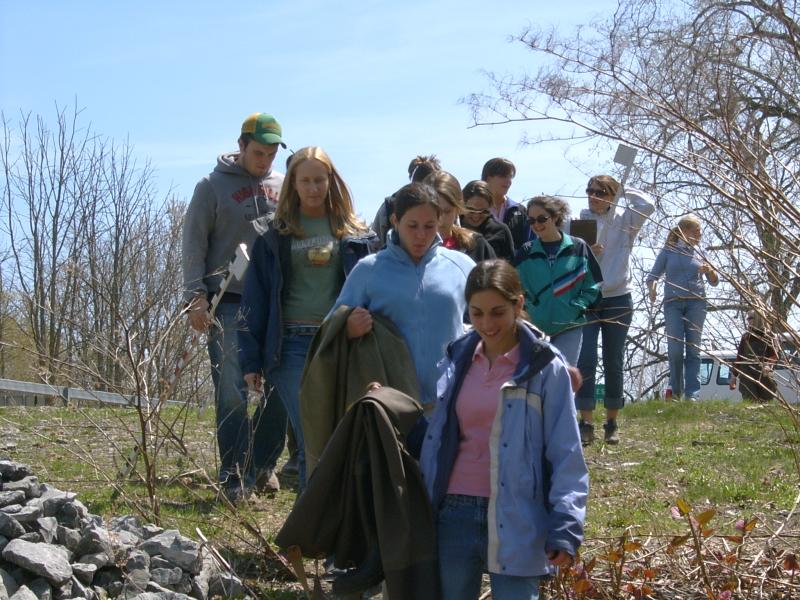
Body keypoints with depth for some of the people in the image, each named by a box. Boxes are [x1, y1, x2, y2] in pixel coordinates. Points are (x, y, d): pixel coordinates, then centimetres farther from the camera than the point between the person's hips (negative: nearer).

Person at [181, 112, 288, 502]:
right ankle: (234, 477, 0)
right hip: (229, 305, -3)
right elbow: (194, 244, 1)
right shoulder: (214, 186, 3)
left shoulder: (283, 186, 13)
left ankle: (264, 465, 17)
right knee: (233, 392, -5)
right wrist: (196, 297, -8)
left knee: (276, 390, 3)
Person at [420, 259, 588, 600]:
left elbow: (566, 455, -6)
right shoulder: (457, 359, 8)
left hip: (515, 520, -4)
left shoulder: (546, 368, -5)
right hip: (454, 514, 4)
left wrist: (565, 528, -13)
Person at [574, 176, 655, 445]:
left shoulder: (625, 219, 0)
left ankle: (612, 422, 19)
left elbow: (648, 205, -18)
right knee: (586, 360, -8)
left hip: (618, 300, 0)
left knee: (613, 362, 8)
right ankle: (586, 423, -5)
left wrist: (623, 189, -5)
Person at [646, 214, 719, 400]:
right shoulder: (668, 251, 8)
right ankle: (676, 391, 6)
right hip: (673, 303, -2)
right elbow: (652, 276, 7)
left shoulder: (699, 253, 14)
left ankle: (692, 394, -7)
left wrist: (709, 270, -5)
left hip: (696, 303, 2)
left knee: (693, 349, -4)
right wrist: (652, 289, -16)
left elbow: (714, 281, 17)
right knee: (675, 349, -11)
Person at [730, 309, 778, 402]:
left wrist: (768, 365, -27)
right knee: (749, 401, -8)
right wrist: (734, 375, 17)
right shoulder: (746, 337, 17)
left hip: (763, 374, -3)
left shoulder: (768, 336, 5)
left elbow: (774, 354, -6)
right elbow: (739, 356, 20)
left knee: (765, 401, -2)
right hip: (746, 374, 3)